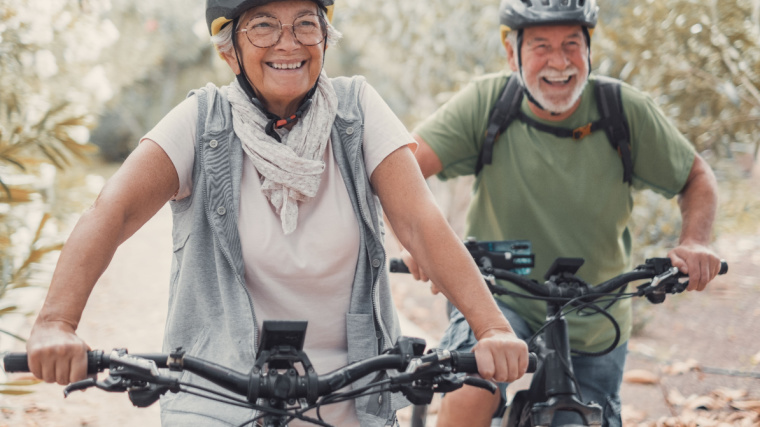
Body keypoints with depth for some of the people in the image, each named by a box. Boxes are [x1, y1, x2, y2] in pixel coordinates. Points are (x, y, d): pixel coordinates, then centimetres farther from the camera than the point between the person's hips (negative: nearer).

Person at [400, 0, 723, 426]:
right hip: (499, 299, -2)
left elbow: (697, 176, 0)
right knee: (474, 388, -31)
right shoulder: (486, 102, -15)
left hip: (593, 329, 2)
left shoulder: (627, 111, -12)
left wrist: (695, 242, -20)